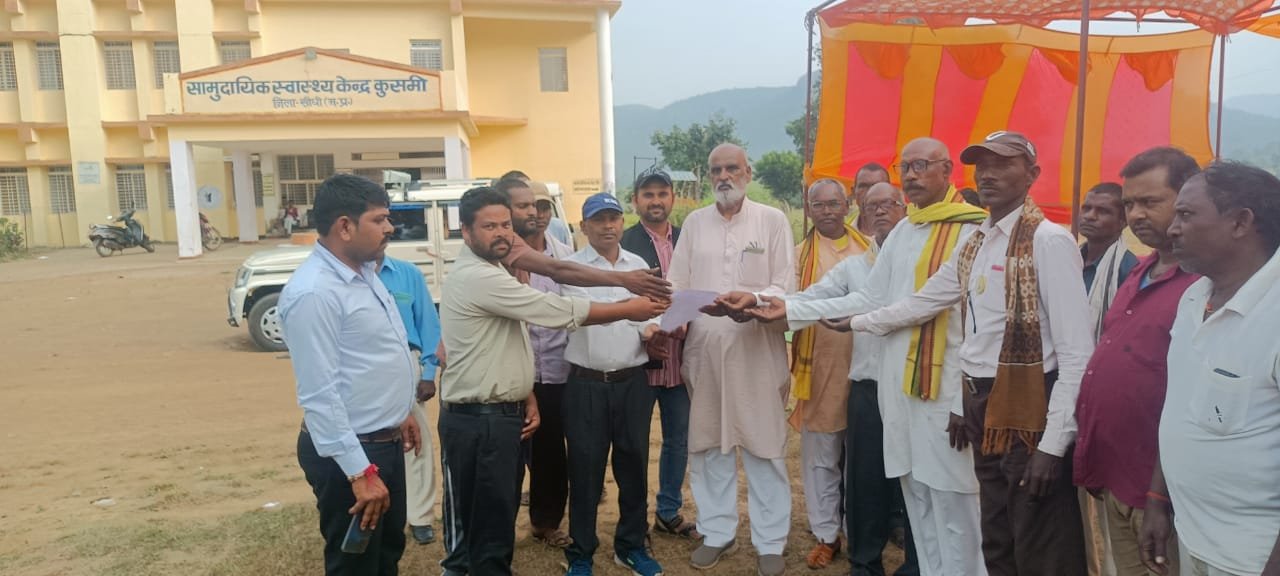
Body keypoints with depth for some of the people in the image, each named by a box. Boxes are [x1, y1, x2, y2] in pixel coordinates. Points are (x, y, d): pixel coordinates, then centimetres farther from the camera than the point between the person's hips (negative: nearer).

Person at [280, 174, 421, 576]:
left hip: (385, 442, 9)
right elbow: (320, 394, -26)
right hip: (350, 452, -9)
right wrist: (359, 471, -25)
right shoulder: (313, 292, -24)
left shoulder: (364, 272, 6)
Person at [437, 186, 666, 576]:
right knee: (485, 524, 0)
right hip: (477, 420, -10)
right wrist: (628, 310, -12)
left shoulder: (490, 274, 14)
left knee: (499, 517, 17)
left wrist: (527, 398, 9)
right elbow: (558, 311, -20)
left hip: (502, 412, 10)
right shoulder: (477, 278, -20)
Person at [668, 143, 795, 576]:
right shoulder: (694, 222, 11)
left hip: (758, 349, -3)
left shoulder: (773, 220, 2)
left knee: (764, 447, 3)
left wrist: (752, 299, -24)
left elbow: (786, 288, -4)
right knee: (708, 445, 11)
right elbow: (677, 285, 6)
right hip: (704, 349, 3)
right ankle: (717, 533, 26)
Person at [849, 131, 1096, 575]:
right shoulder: (972, 246, 11)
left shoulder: (1050, 241, -14)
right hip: (984, 413, 8)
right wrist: (853, 321, 21)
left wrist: (1053, 444, -19)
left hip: (1030, 415, -7)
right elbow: (920, 304, 20)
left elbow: (1077, 355, -17)